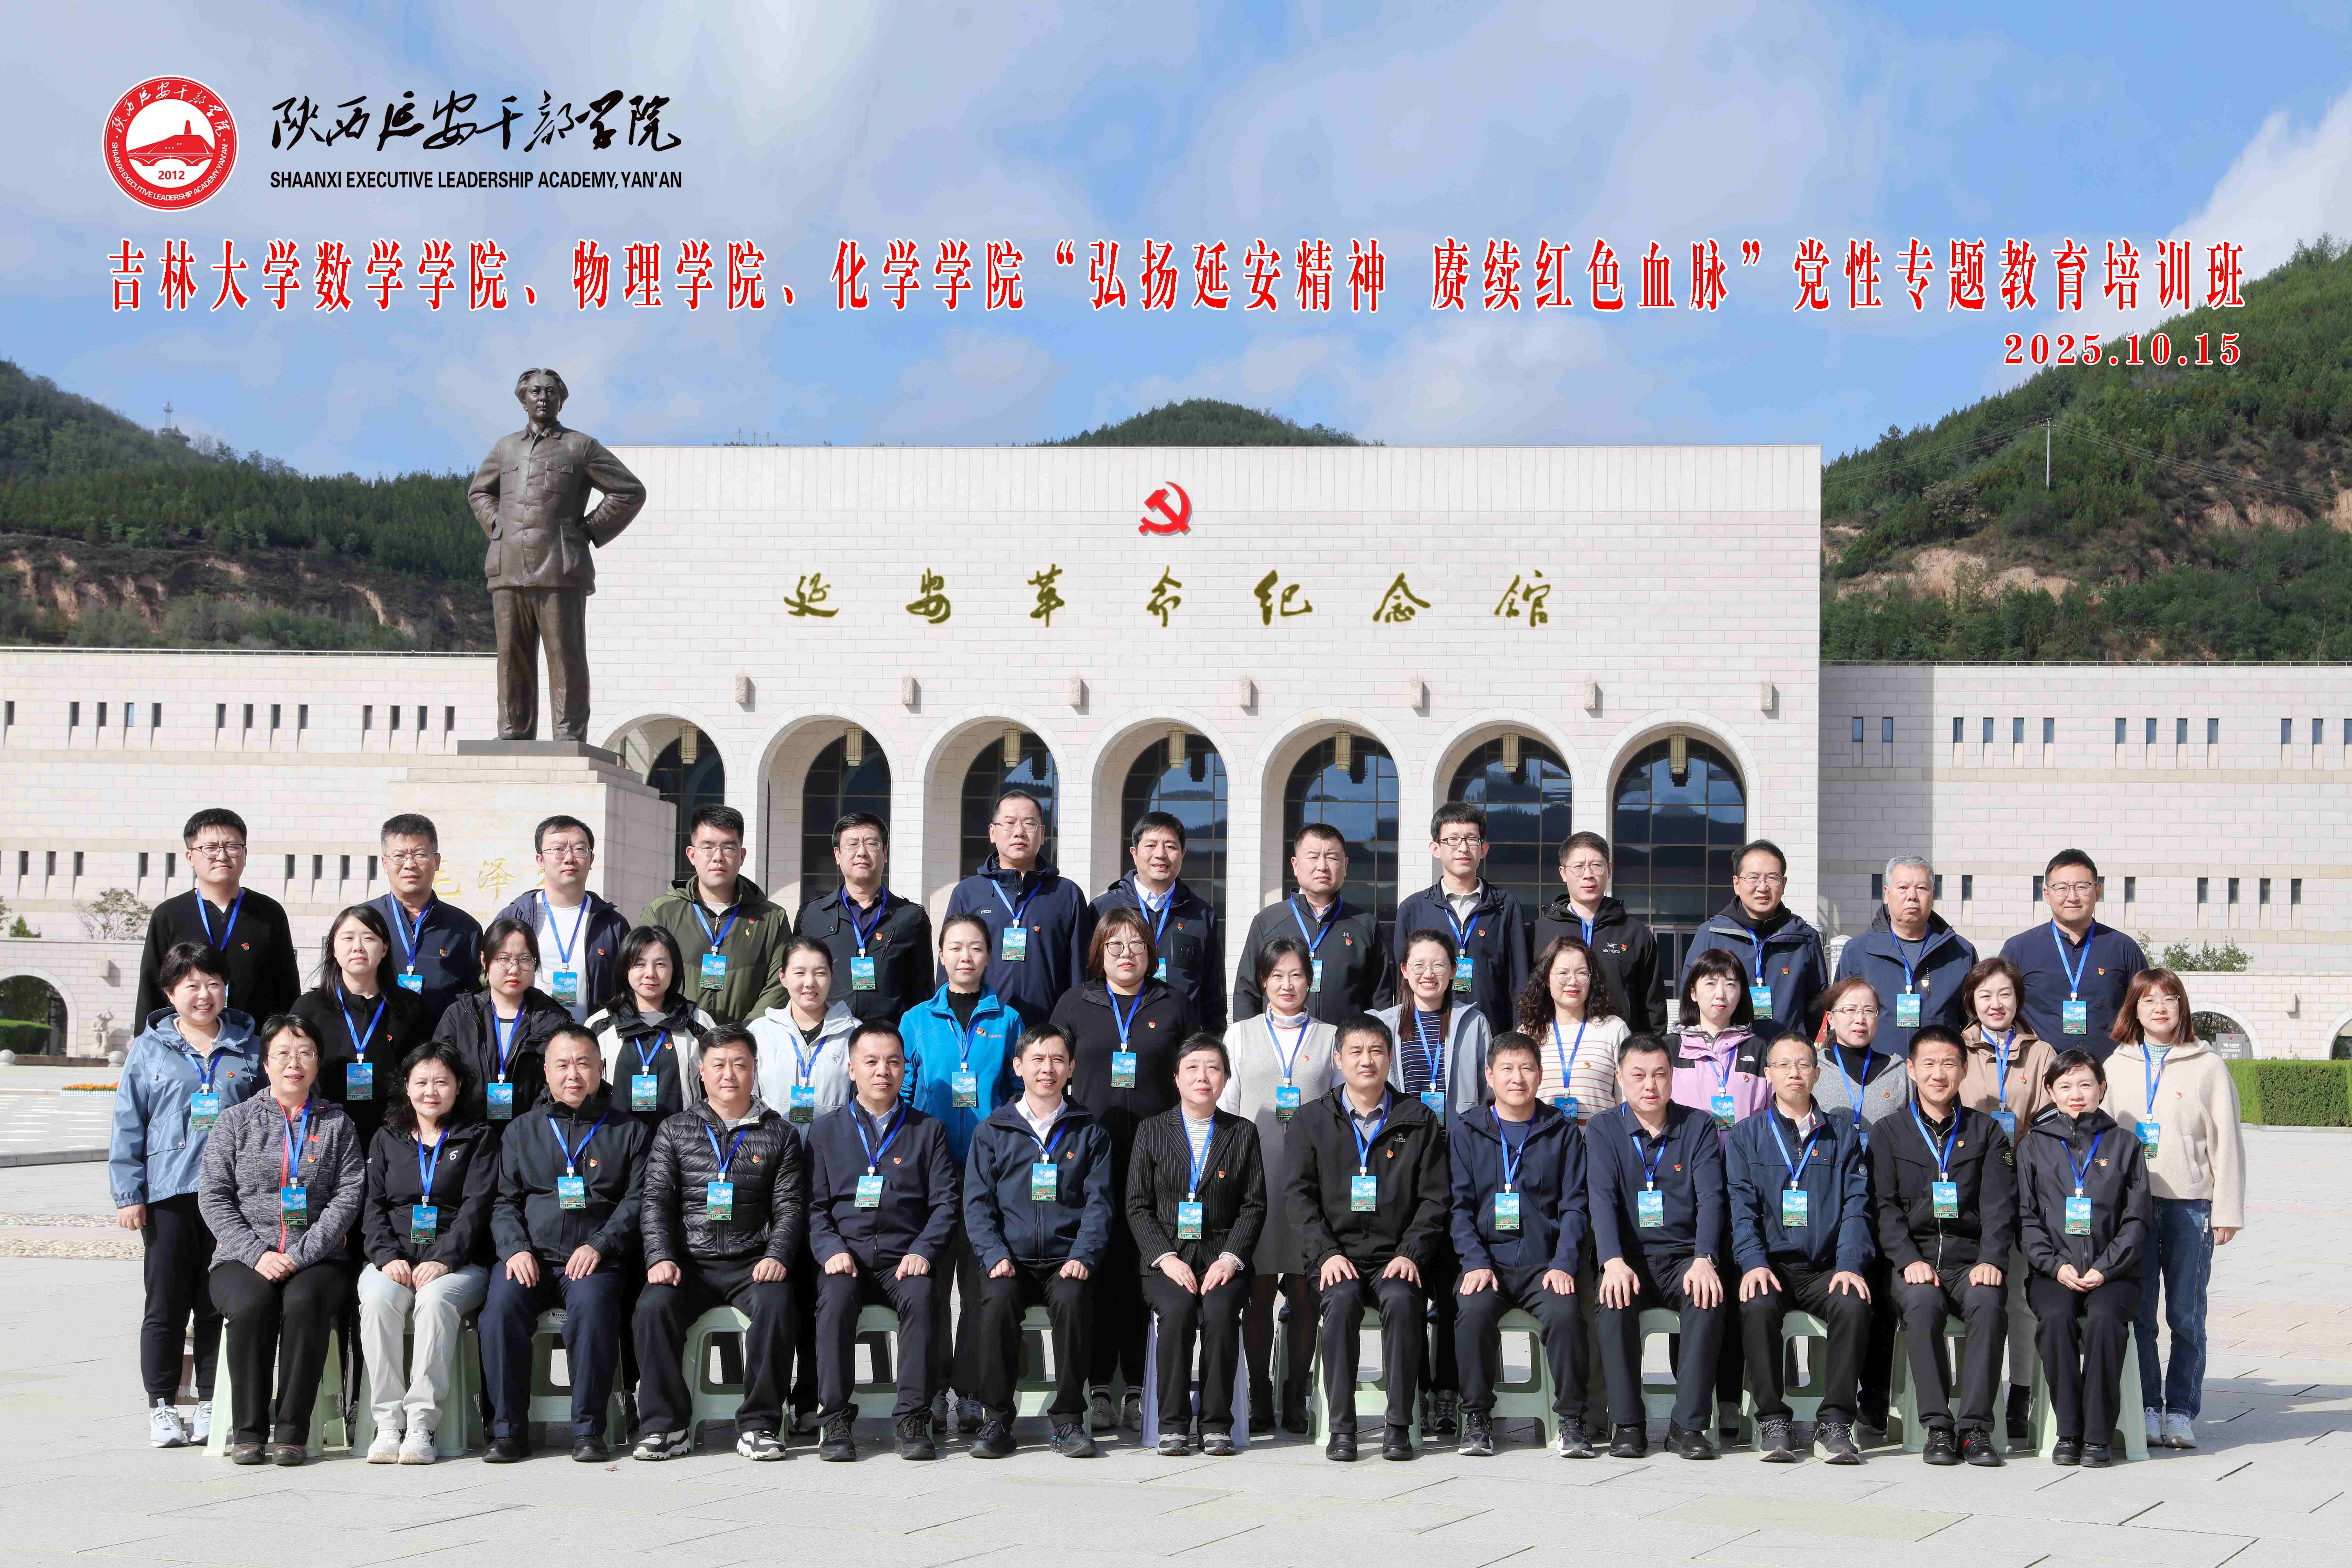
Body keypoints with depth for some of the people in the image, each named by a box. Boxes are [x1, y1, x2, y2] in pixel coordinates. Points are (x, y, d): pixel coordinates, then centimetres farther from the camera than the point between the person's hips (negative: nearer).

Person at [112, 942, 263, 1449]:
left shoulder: (249, 1049, 8)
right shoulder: (150, 1050, 5)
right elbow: (128, 1124, 4)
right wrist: (128, 1193, -2)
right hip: (168, 1195, -1)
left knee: (219, 1304, 4)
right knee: (166, 1305, 3)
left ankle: (211, 1405, 13)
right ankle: (162, 1406, 11)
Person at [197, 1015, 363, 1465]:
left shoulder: (336, 1124, 13)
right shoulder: (236, 1121, 13)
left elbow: (347, 1196, 2)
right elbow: (214, 1197, 5)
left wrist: (300, 1255, -12)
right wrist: (257, 1254, -10)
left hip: (317, 1257, 0)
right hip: (243, 1257, 0)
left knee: (304, 1301, -33)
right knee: (251, 1305, -32)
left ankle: (292, 1431, -26)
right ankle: (248, 1431, -21)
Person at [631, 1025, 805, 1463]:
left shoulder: (778, 1135, 13)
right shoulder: (674, 1131, 14)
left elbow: (790, 1207, 7)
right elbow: (655, 1200, 6)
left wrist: (777, 1256, -11)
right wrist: (660, 1258, -10)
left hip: (752, 1262, -1)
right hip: (688, 1262, 1)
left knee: (776, 1305, -32)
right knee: (653, 1307, -29)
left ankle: (759, 1425, -22)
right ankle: (666, 1426, -20)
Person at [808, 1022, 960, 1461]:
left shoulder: (928, 1129, 15)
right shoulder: (826, 1130, 16)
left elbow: (946, 1203, 7)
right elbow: (815, 1205, 9)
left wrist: (922, 1252, -10)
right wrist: (831, 1249, -10)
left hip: (906, 1257, 0)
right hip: (847, 1255, 0)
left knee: (921, 1296, -33)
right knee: (835, 1297, -32)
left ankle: (913, 1418, -27)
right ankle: (836, 1419, -26)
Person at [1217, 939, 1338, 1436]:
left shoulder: (1330, 1038, 12)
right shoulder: (1241, 1034, 12)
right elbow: (1225, 1107, 10)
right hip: (1255, 1174, 0)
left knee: (1304, 1292, 1)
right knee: (1259, 1290, -2)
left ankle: (1297, 1400, 8)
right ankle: (1260, 1400, 4)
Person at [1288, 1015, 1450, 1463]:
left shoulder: (1419, 1120, 11)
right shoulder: (1312, 1120, 12)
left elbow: (1436, 1198, 6)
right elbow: (1299, 1195, 5)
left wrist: (1410, 1255, -9)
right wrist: (1326, 1254, -10)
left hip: (1397, 1259, 0)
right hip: (1337, 1255, 0)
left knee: (1402, 1300, -32)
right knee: (1342, 1300, -32)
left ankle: (1399, 1425, -25)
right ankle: (1341, 1427, -26)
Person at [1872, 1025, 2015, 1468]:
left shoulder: (1986, 1132, 15)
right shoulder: (1891, 1134, 13)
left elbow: (1999, 1205, 4)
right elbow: (1886, 1207, 4)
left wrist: (1990, 1260, -12)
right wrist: (1909, 1261, -13)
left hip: (1972, 1259, 0)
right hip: (1915, 1257, 0)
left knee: (1989, 1303, -32)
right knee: (1923, 1304, -34)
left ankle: (1975, 1427, -29)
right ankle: (1937, 1427, -29)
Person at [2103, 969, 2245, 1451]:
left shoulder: (2208, 1067, 5)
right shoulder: (2118, 1065, 12)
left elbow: (2227, 1142, 4)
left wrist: (2227, 1211, -2)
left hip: (2189, 1204, -2)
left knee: (2186, 1316, 1)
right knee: (2136, 1313, 0)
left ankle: (2181, 1411, 10)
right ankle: (2145, 1409, 9)